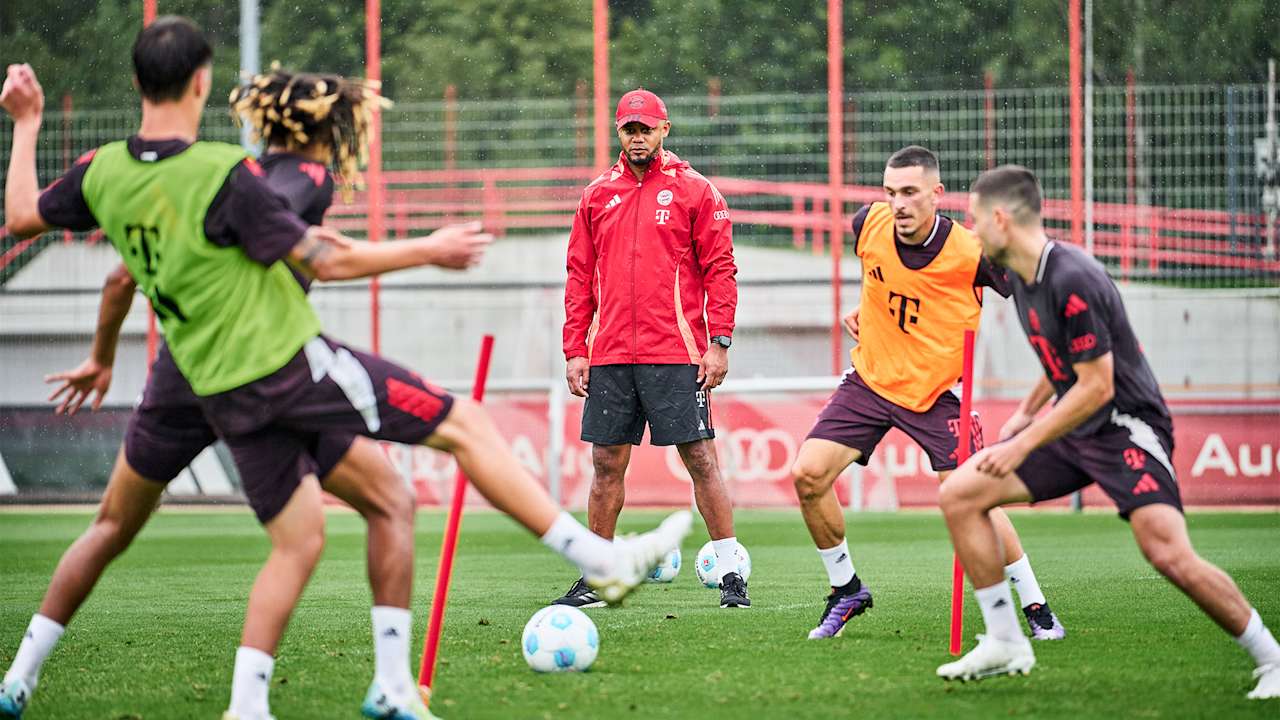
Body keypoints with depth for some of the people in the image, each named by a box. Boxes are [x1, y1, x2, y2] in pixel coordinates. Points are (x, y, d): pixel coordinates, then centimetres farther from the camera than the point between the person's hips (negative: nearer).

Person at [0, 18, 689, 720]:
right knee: (464, 425, 0)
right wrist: (431, 251, -4)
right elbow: (327, 261, -14)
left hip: (222, 393, 7)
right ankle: (600, 557, -1)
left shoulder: (104, 173, -1)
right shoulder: (223, 174, -18)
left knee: (296, 543, 17)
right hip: (292, 364, -7)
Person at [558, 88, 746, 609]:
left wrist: (719, 342, -9)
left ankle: (731, 571, -1)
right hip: (610, 355, 4)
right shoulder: (597, 195, 13)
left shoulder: (693, 191, 2)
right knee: (607, 466, 6)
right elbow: (580, 277, 15)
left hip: (675, 353, -4)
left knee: (700, 459, -6)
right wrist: (575, 350, 7)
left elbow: (719, 269, -1)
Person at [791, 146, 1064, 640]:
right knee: (808, 475, -10)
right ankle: (846, 590, 12)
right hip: (870, 378, 4)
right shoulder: (869, 224, -9)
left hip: (935, 391, -4)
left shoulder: (972, 253, -22)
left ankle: (1036, 607, 1)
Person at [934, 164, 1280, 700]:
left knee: (1170, 555, -25)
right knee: (959, 495, -1)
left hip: (1125, 425, -9)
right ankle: (1005, 643, 6)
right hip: (1073, 428, 9)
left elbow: (1096, 387, -23)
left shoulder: (1073, 281, -23)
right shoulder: (1020, 276, 6)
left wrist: (1024, 445, -20)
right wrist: (1028, 411, 23)